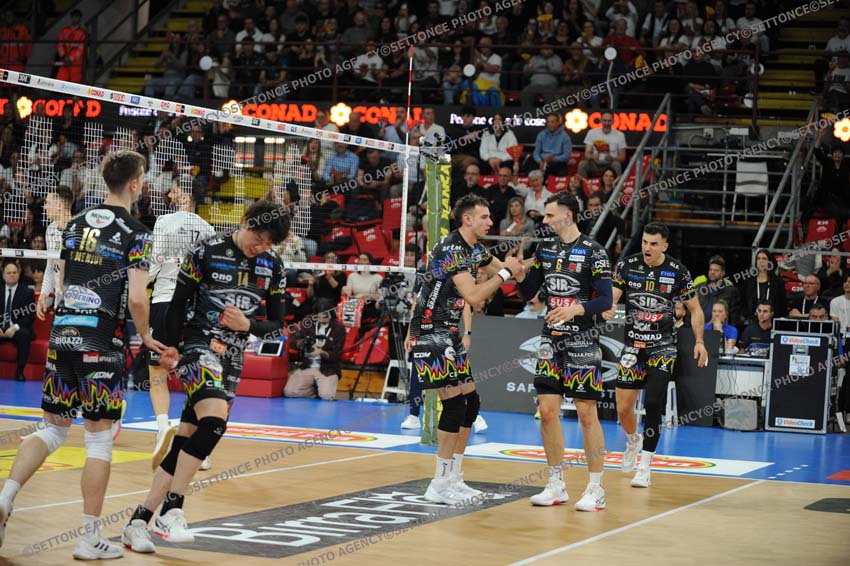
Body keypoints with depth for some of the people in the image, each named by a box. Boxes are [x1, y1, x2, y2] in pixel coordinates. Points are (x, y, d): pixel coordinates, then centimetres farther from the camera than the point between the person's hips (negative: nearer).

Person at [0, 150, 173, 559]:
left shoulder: (76, 224, 12)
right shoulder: (136, 234, -6)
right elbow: (137, 300, -13)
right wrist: (146, 337, 3)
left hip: (62, 332, 5)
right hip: (102, 340, -5)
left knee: (53, 428, 16)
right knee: (99, 437, 3)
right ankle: (90, 538, 6)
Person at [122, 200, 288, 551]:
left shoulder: (273, 267, 6)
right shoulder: (206, 252, -7)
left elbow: (277, 326, 9)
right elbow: (177, 305, 1)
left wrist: (247, 325, -9)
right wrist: (169, 349, 3)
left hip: (232, 358, 5)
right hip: (200, 347, -5)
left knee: (185, 442, 3)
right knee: (215, 419, -28)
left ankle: (138, 522, 9)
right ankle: (171, 510, -22)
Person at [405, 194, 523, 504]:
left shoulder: (474, 250, 11)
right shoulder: (451, 250, -18)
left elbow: (504, 268, 29)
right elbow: (474, 296, -25)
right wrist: (505, 273, -17)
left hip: (449, 333, 10)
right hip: (430, 332, -10)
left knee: (470, 402, 9)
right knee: (455, 403, -12)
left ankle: (454, 480, 16)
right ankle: (439, 485, -6)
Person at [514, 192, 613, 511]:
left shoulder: (593, 252, -8)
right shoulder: (545, 248, 10)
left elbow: (605, 300, -11)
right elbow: (529, 292, 14)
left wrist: (576, 309, -26)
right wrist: (518, 272, -5)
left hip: (581, 341, -6)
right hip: (551, 340, 6)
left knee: (587, 413, -3)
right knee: (547, 410, 3)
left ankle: (596, 489, 5)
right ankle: (556, 485, 14)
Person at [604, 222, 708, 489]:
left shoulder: (677, 271, -6)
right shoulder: (627, 265, -3)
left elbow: (695, 309, 5)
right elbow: (611, 297, -4)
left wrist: (699, 342, -5)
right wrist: (608, 309, -28)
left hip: (663, 346, -2)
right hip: (633, 344, 2)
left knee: (653, 404, -15)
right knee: (623, 409, 4)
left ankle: (645, 467, -5)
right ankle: (633, 440, 39)